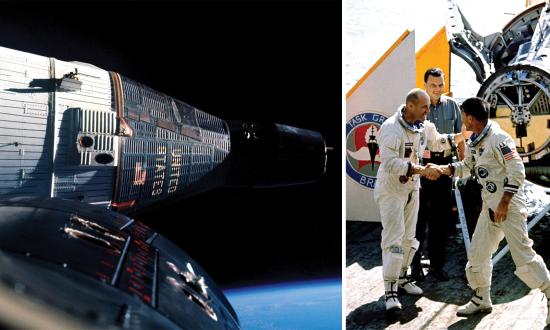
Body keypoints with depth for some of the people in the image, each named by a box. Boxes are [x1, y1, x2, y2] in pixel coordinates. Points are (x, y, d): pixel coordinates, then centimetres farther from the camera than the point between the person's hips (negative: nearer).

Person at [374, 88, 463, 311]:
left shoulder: (424, 126, 1)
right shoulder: (391, 128, -24)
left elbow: (437, 142, 20)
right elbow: (390, 163, -32)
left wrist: (459, 137, 4)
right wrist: (422, 170, -36)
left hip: (412, 188, 8)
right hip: (391, 189, -8)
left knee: (409, 237, 16)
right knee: (394, 237, -12)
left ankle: (401, 278, 34)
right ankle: (390, 291, -6)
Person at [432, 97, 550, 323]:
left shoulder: (498, 138, -18)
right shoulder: (474, 142, 9)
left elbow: (517, 172, -20)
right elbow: (466, 167, 22)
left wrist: (504, 203, -20)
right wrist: (442, 169, 6)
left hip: (509, 204, -9)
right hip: (489, 205, 9)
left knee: (522, 255, -7)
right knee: (477, 253, 11)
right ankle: (481, 300, 26)